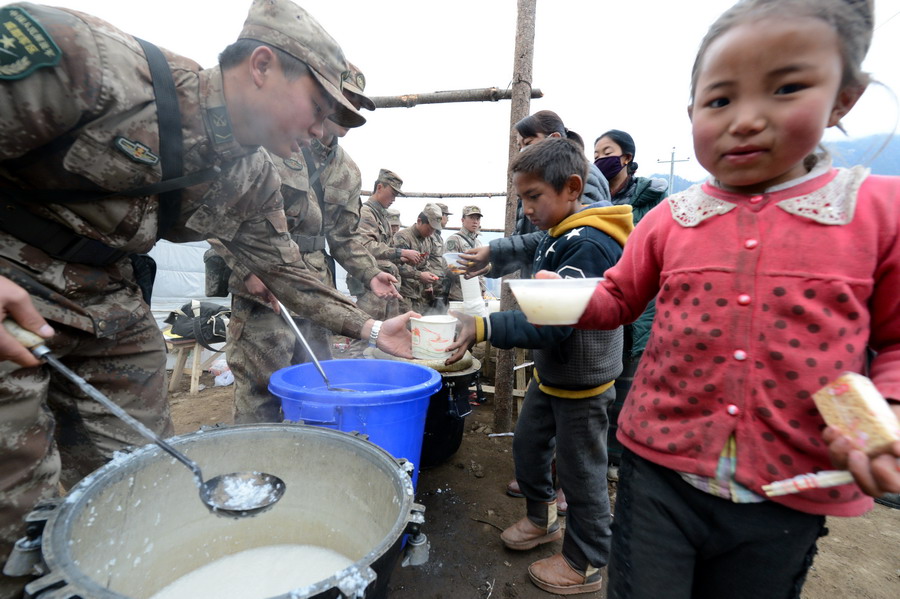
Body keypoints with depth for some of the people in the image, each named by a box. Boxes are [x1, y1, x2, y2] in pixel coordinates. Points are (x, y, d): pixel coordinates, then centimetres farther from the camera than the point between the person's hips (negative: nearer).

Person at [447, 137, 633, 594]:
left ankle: (586, 564, 31)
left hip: (582, 383, -9)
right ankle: (541, 517, 46)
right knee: (527, 445, 21)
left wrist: (483, 328, -42)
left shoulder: (589, 244, -26)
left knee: (580, 471, 8)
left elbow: (553, 323, -34)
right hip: (550, 374, 9)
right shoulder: (559, 235, 5)